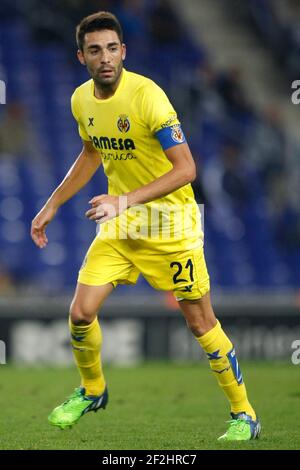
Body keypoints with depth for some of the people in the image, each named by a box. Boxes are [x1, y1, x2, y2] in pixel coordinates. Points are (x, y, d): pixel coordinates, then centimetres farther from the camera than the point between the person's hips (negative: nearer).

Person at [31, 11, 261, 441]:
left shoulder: (147, 95, -24)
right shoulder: (82, 100, -2)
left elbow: (186, 169, -27)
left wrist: (127, 200, -34)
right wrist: (52, 205, 16)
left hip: (171, 224, -5)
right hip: (120, 225, 5)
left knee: (200, 322, 0)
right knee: (81, 312, -4)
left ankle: (244, 415, 16)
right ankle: (91, 390, 24)